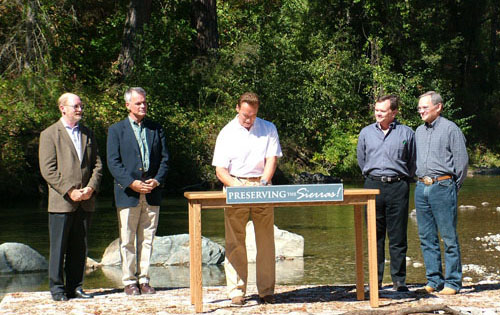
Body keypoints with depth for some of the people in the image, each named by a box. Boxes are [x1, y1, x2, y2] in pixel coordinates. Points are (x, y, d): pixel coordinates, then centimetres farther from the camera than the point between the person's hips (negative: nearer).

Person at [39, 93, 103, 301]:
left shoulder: (88, 134, 16)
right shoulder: (49, 134, 0)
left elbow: (97, 164, 13)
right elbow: (47, 169, -7)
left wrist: (91, 187, -5)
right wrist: (69, 191, -14)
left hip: (85, 202, 5)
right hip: (61, 201, -4)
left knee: (79, 247, 7)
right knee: (58, 247, -2)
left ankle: (75, 287, 13)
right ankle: (57, 288, 5)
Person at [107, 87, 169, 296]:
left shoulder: (156, 129, 13)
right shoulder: (116, 130, 4)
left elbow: (164, 159, 10)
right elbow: (113, 162, -3)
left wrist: (157, 180, -7)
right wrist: (131, 183, -14)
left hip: (152, 193, 3)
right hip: (127, 193, -3)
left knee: (147, 239, 5)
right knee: (127, 241, 1)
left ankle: (144, 280, 11)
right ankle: (129, 281, 8)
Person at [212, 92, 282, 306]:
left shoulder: (268, 129, 9)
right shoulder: (227, 133, 3)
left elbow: (272, 159, 1)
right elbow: (220, 170, -1)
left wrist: (263, 182, -17)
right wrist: (237, 186, -18)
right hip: (235, 186, -1)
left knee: (266, 240, -1)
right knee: (235, 241, -4)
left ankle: (266, 290, 5)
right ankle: (236, 291, 0)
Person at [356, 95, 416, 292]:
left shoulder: (406, 133, 4)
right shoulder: (366, 133, 11)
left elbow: (412, 163, 12)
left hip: (398, 187, -2)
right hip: (373, 185, 2)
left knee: (398, 236, 0)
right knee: (375, 236, 4)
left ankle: (399, 280, 6)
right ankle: (376, 280, 10)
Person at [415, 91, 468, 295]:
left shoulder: (450, 129, -4)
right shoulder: (419, 131, 16)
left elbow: (462, 160, -4)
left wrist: (454, 186, 0)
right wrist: (420, 181, 16)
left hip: (442, 186, -7)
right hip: (421, 187, 7)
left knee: (449, 237, -4)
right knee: (426, 237, 7)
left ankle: (452, 282, 0)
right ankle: (434, 279, 14)